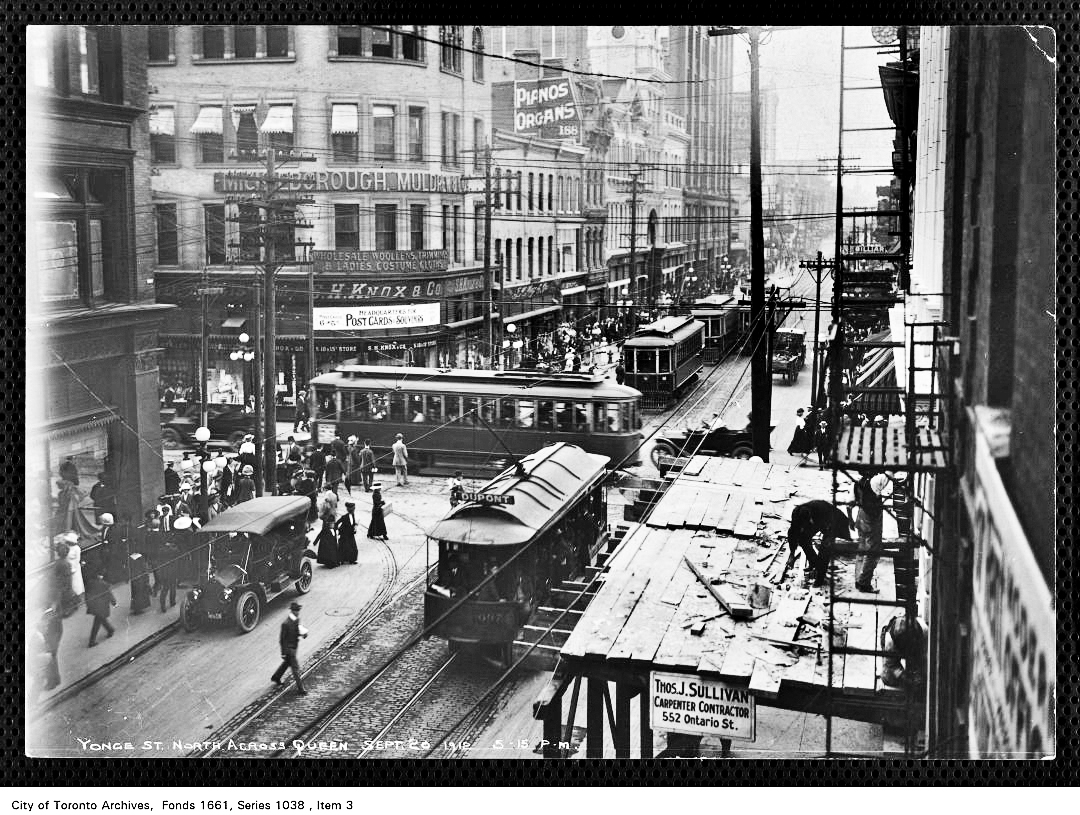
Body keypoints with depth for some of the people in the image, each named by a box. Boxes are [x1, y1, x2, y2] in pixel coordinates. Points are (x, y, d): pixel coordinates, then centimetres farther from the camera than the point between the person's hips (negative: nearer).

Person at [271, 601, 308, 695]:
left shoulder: (297, 620, 0)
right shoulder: (286, 624, -24)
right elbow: (282, 639, -19)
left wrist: (303, 632, -13)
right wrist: (283, 653, -17)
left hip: (294, 646, 9)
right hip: (289, 648, -9)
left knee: (287, 663, 27)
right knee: (295, 668, -5)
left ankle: (276, 677, 48)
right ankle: (300, 689, 1)